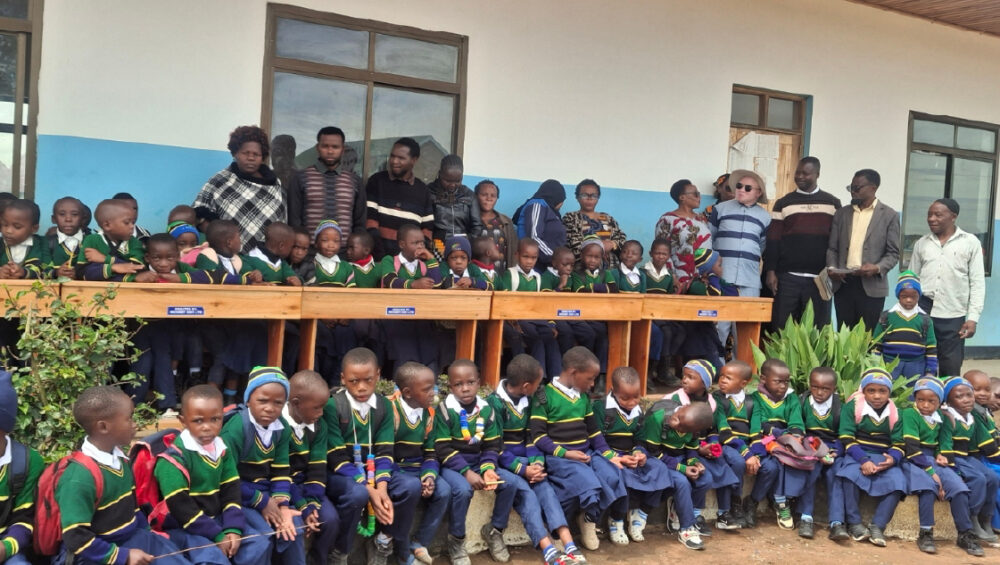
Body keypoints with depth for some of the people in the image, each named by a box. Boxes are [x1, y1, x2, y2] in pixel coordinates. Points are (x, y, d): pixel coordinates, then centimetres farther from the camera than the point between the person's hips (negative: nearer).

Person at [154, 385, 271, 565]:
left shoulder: (222, 449, 4)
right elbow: (180, 506, -21)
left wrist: (233, 528, -10)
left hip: (215, 520, 7)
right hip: (183, 528, -7)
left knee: (259, 544, -2)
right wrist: (217, 536, -20)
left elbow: (231, 491, 5)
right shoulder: (175, 458, -17)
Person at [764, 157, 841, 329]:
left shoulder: (833, 203, 10)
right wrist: (770, 271, -5)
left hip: (820, 278, 0)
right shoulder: (783, 203, 8)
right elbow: (773, 241, 4)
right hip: (787, 276, 0)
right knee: (782, 327, 1)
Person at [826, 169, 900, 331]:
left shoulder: (889, 215, 3)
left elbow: (893, 252, 0)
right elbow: (832, 248, 12)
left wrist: (878, 268, -17)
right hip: (843, 283, 3)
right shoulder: (841, 213, 12)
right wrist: (832, 268, -6)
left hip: (871, 287, -3)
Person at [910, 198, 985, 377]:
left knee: (950, 370, 4)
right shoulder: (921, 243, 9)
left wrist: (973, 318, -6)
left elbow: (977, 283, 1)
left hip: (953, 315, -2)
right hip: (922, 311, 2)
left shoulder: (970, 243, 2)